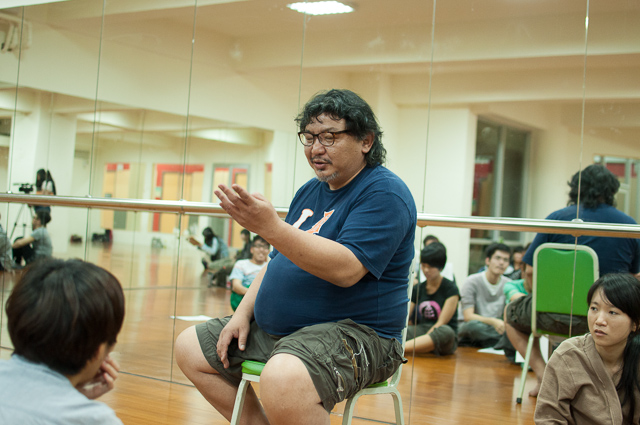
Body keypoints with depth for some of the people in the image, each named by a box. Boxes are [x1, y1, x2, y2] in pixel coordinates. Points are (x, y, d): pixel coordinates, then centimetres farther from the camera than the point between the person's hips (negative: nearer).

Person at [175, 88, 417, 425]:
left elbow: (345, 269, -27)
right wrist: (243, 313, 8)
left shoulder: (383, 193, -13)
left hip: (353, 332, -9)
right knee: (190, 347, 11)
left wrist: (270, 227, -33)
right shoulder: (309, 192, 16)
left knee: (283, 381, -39)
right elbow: (279, 261, 23)